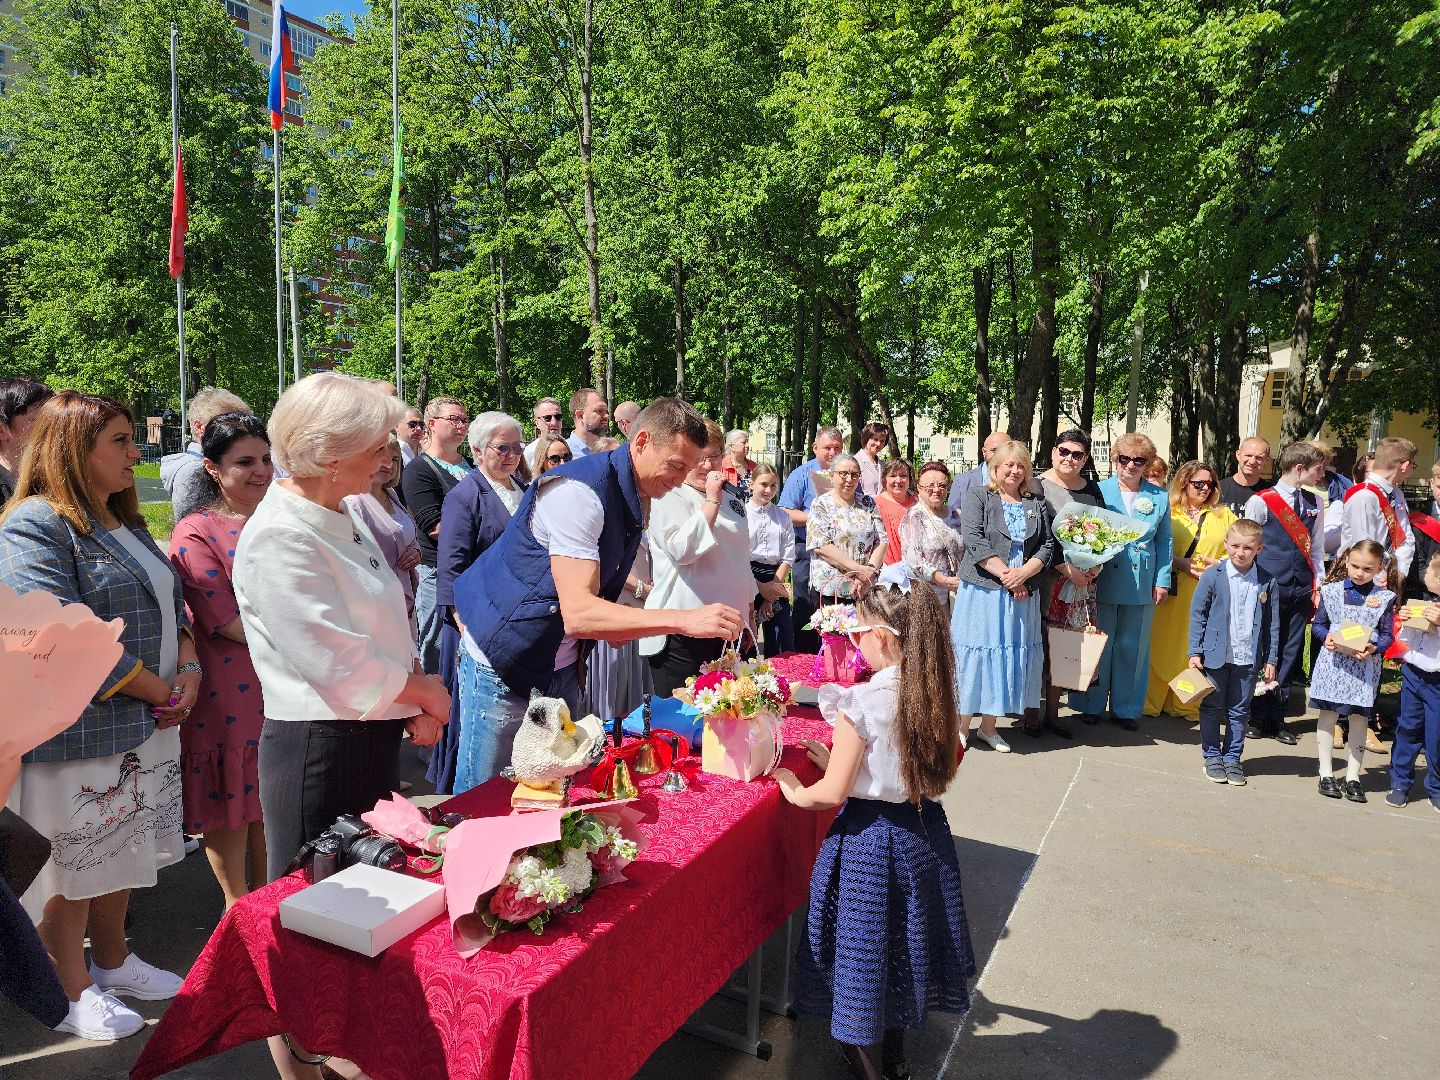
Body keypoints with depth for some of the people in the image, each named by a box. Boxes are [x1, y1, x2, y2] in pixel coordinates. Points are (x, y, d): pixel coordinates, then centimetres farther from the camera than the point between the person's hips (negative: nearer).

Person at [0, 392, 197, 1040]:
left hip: (148, 727, 8)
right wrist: (159, 691, -17)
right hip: (76, 735, -8)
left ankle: (111, 961, 38)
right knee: (71, 864, 9)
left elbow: (170, 602, 14)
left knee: (123, 853, 20)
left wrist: (186, 668, -5)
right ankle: (71, 991, 27)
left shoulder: (124, 523, 12)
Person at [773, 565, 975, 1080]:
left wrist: (794, 791, 0)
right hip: (924, 830, 7)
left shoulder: (861, 701, -24)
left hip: (870, 840, -7)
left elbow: (833, 793, -22)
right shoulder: (935, 695, -6)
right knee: (901, 940, 25)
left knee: (863, 948, 13)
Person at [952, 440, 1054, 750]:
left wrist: (1022, 573, -12)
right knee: (976, 653, -1)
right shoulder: (978, 497, 1)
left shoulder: (1037, 504, 13)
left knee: (1010, 654, 6)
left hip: (1022, 594, 4)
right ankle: (962, 724, 11)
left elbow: (1047, 547, 6)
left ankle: (988, 726, 17)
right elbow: (975, 541, -11)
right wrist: (1006, 575, -16)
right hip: (982, 591, -4)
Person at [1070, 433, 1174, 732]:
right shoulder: (1100, 490, 1)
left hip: (1142, 585, 2)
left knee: (1132, 647, 9)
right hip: (1104, 581, -2)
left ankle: (1126, 708, 22)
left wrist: (1163, 580, 4)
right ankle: (1092, 705, 18)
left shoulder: (1159, 496, 7)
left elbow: (1164, 541, 10)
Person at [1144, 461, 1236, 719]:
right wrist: (1179, 563, -14)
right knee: (1162, 645, 0)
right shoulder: (1168, 513, 4)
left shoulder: (1224, 515, 14)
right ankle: (1151, 702, 11)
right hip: (1172, 593, -2)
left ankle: (1187, 705, 15)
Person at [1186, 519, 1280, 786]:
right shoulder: (1212, 575, -6)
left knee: (1239, 710, 10)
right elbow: (1197, 614, -2)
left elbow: (1272, 623, 6)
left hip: (1248, 657, 2)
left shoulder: (1267, 582, 0)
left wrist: (1271, 659, 5)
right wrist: (1195, 652, -6)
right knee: (1212, 707, 7)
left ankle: (1232, 757, 22)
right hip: (1216, 654, -2)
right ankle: (1212, 756, 19)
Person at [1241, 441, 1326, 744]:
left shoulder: (1314, 503, 11)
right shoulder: (1260, 501, -6)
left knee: (1290, 654, 8)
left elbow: (1316, 548, 15)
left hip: (1301, 590, 5)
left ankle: (1276, 719, 18)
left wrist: (1318, 585, 10)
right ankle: (1257, 718, 13)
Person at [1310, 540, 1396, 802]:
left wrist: (1374, 648, -16)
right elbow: (1318, 624, 8)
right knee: (1327, 715, 3)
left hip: (1365, 666, 0)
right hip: (1332, 661, 0)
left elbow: (1387, 635, 3)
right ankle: (1326, 774, 13)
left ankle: (1353, 777, 17)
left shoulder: (1384, 598, 2)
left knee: (1359, 718, 6)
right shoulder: (1331, 591, 2)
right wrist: (1326, 636, -12)